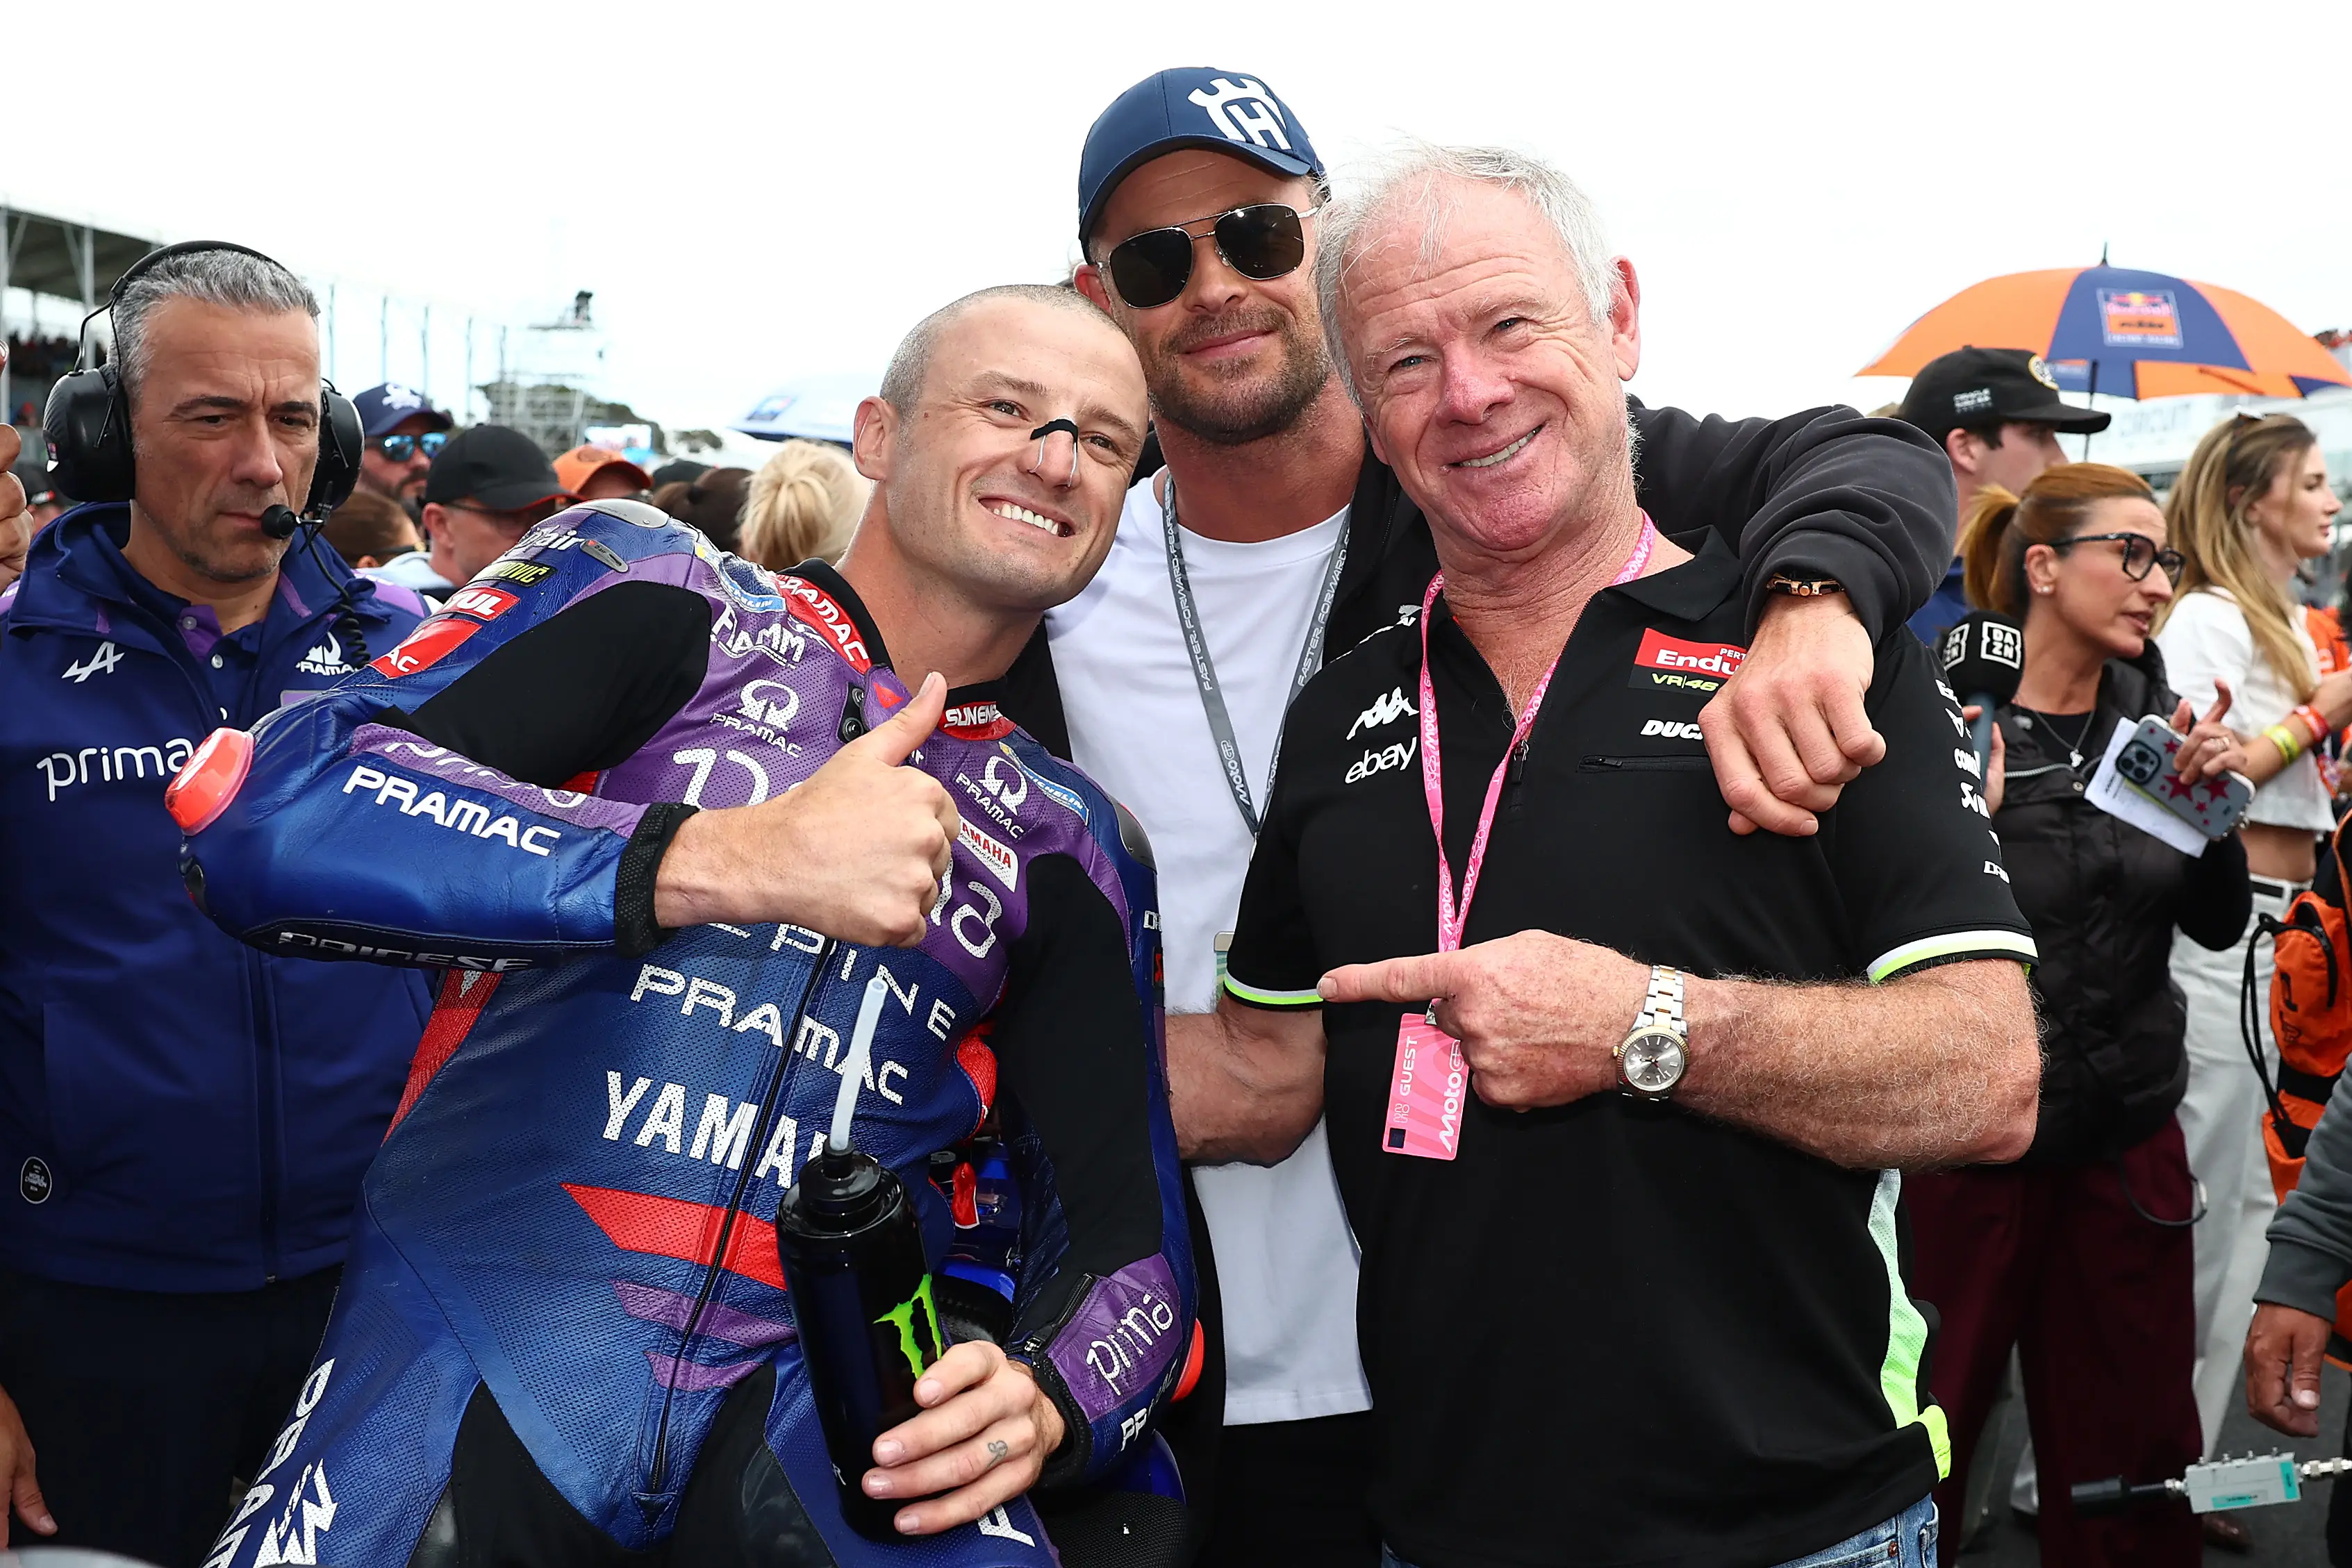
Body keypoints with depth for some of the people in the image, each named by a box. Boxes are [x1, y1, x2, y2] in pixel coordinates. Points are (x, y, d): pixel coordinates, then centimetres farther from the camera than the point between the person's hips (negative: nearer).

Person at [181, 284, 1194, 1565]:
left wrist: (1043, 1399, -9)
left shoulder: (1069, 848, 13)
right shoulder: (660, 593, 3)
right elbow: (258, 814, -11)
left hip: (816, 1399, 1)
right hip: (478, 1349, -1)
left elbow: (1124, 1234, 14)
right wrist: (734, 860, -20)